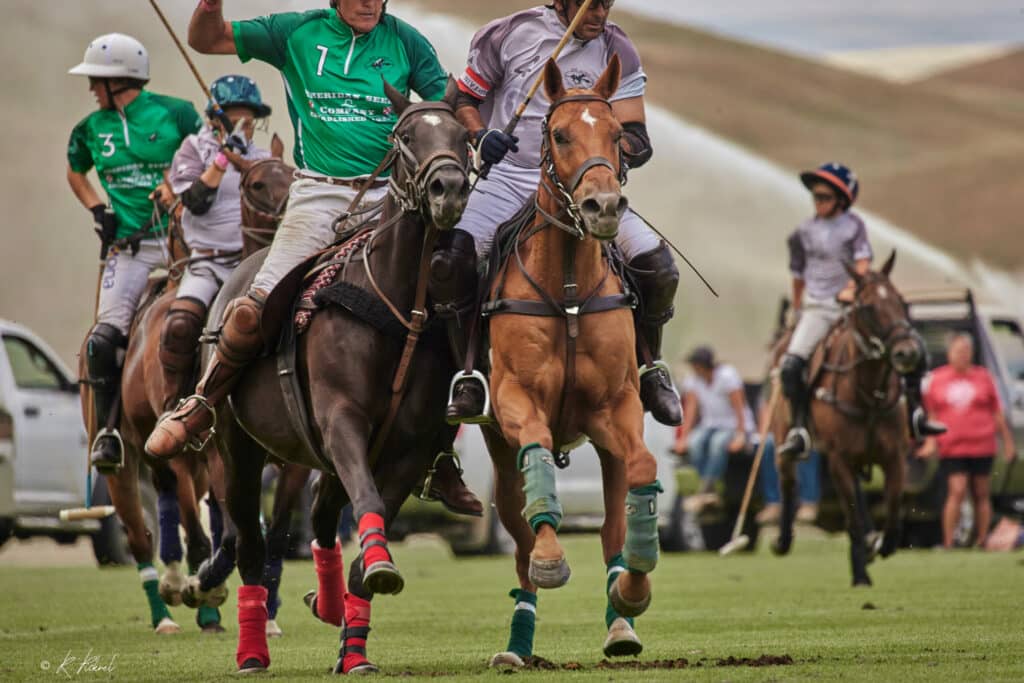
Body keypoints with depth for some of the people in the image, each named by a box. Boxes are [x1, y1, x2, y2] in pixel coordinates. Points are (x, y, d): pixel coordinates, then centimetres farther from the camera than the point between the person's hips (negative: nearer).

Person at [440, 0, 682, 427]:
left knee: (656, 263, -16)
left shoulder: (617, 53, 4)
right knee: (454, 260, -27)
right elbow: (464, 100, 10)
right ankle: (470, 373, -10)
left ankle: (650, 368, 9)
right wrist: (481, 136, -12)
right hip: (507, 176, -1)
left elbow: (637, 144, 2)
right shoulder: (509, 35, 0)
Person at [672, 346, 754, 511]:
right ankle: (711, 493, -32)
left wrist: (740, 435, -27)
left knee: (719, 442, -37)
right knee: (695, 442, -30)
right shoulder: (692, 380, 1)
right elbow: (690, 409, -5)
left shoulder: (727, 376, -14)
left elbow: (739, 407, -18)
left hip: (735, 426, -4)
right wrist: (683, 438, -17)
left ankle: (703, 493, -40)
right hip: (710, 426, 4)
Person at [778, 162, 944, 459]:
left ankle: (915, 415, 9)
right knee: (792, 363, -26)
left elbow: (863, 262, -7)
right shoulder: (804, 233, 5)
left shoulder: (854, 225, 3)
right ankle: (798, 431, -22)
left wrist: (853, 287, -25)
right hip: (817, 309, 0)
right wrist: (797, 311, 16)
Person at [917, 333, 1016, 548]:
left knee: (981, 494, 5)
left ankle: (982, 543, 13)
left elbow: (997, 413, 11)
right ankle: (948, 544, -9)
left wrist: (1007, 441, 11)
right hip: (952, 447, -1)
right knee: (956, 492, -12)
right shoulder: (937, 378, 8)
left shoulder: (983, 377, 7)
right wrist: (930, 441, 2)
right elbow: (931, 414, 12)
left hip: (982, 446, 1)